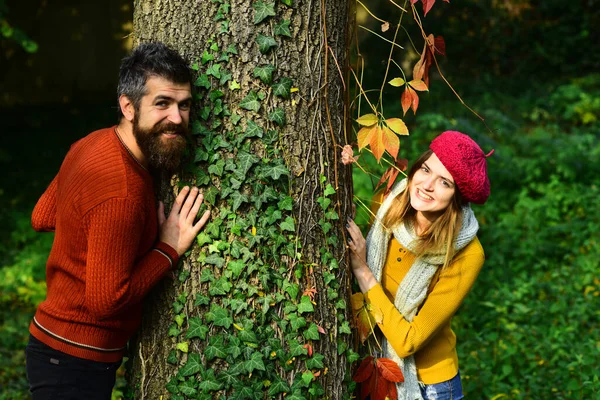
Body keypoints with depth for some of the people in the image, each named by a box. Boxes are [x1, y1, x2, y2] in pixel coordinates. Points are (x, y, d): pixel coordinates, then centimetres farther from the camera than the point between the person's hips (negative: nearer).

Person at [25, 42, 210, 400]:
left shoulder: (93, 143, 0)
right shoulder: (122, 193, -28)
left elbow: (42, 217, 13)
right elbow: (106, 300, -24)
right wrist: (169, 250, -15)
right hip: (75, 361, -9)